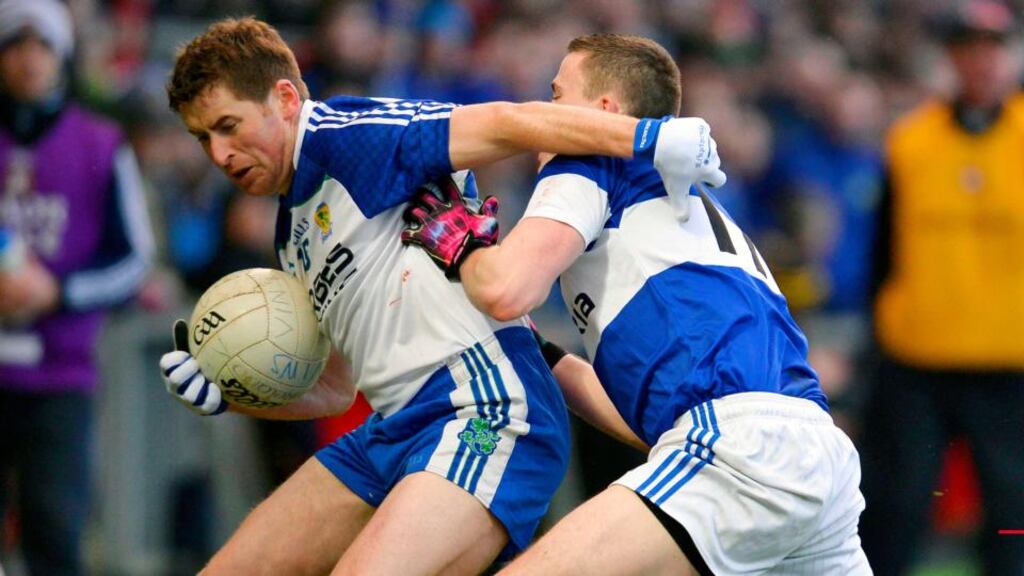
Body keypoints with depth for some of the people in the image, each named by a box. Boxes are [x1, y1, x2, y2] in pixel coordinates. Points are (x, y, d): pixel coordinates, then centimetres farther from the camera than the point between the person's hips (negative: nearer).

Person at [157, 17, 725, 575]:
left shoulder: (341, 133, -6)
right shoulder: (292, 234, 22)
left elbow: (506, 124, -17)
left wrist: (649, 136, -29)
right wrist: (223, 394, 11)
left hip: (484, 409, -10)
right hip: (394, 428, 10)